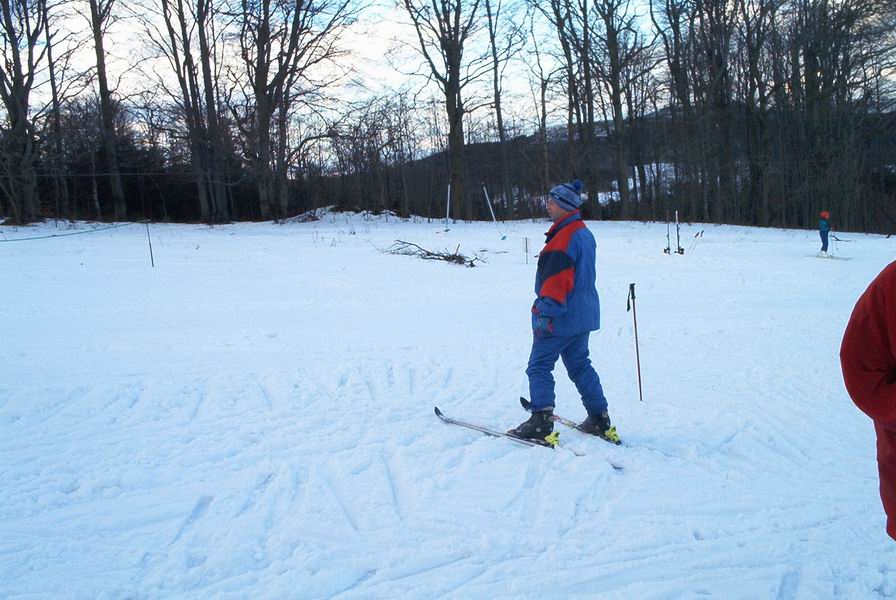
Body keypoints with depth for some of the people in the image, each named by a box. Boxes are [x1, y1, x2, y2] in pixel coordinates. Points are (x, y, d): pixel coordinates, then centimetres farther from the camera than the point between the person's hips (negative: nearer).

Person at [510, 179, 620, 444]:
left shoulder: (564, 237, -19)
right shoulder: (585, 234, 14)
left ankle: (541, 421, -8)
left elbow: (556, 279, -25)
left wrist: (546, 313, -24)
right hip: (584, 316, 10)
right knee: (580, 365, 18)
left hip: (562, 318, -10)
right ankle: (600, 420, 21)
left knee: (539, 367, -3)